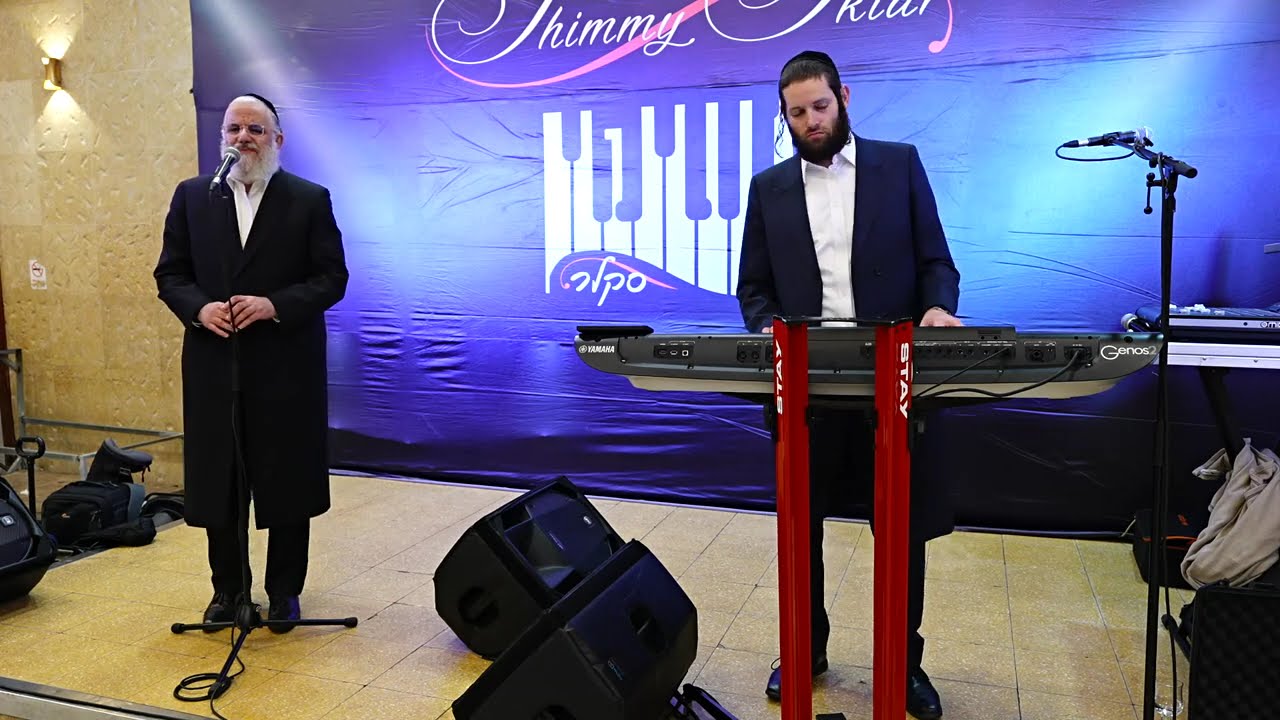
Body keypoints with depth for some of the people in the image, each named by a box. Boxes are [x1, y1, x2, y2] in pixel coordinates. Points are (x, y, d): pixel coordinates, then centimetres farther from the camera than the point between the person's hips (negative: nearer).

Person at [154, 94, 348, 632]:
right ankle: (227, 588, 27)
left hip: (286, 365, -2)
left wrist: (275, 305, -18)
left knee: (287, 483, 6)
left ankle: (285, 591, 22)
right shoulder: (192, 196, 8)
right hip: (214, 364, 3)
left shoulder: (310, 199, 0)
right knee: (217, 482, 10)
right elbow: (169, 273, 8)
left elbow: (333, 279, -4)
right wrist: (198, 308, -12)